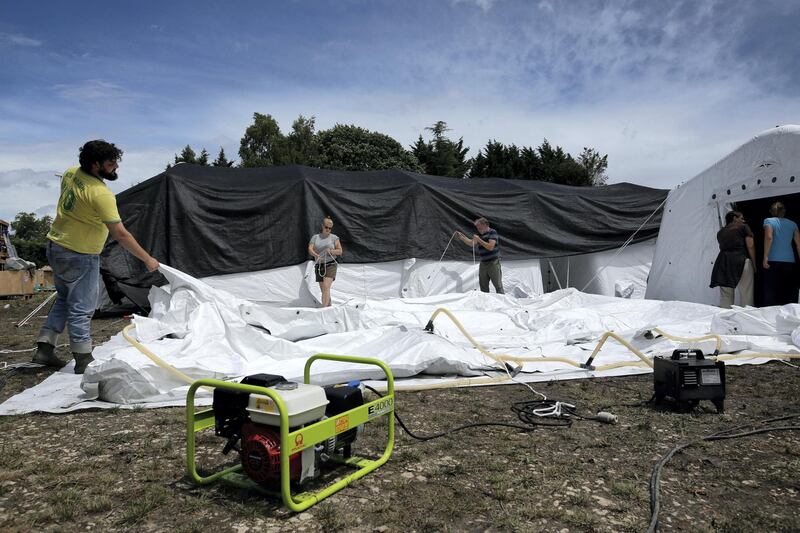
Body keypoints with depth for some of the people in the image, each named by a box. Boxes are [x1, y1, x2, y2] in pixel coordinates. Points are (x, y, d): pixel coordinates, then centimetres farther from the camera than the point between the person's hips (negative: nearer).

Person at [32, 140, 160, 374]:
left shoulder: (71, 173, 0)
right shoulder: (101, 194, -26)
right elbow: (121, 235, -27)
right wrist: (147, 260, -20)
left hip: (56, 246, 9)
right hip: (79, 257, -9)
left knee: (64, 299, 22)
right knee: (81, 308, 0)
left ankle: (44, 349, 25)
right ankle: (84, 361, 9)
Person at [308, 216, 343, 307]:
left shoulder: (334, 238, 5)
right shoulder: (315, 237, 10)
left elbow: (340, 251, 3)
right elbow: (310, 249, -2)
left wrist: (331, 251, -16)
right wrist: (316, 255, -23)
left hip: (330, 265, -4)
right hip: (319, 266, 4)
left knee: (326, 287, -18)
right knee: (323, 290, 7)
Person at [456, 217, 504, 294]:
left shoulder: (492, 233, -9)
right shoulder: (479, 234, 14)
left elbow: (490, 247, -19)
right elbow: (471, 243, 15)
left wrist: (479, 240, -19)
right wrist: (461, 236, 6)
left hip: (493, 263, -7)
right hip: (483, 263, 7)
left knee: (498, 286, -5)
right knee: (483, 286, 9)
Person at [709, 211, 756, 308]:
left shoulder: (720, 232, 22)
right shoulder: (744, 227, 10)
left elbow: (722, 247, 13)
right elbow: (750, 246, 2)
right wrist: (754, 264, 5)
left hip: (723, 261, 4)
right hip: (741, 261, -4)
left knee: (725, 295, 4)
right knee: (746, 294, -2)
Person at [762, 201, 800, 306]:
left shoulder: (769, 221, 4)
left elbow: (769, 237, -13)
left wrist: (765, 256, -15)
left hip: (773, 261, -3)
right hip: (789, 261, 3)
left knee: (770, 292, -3)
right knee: (788, 293, 7)